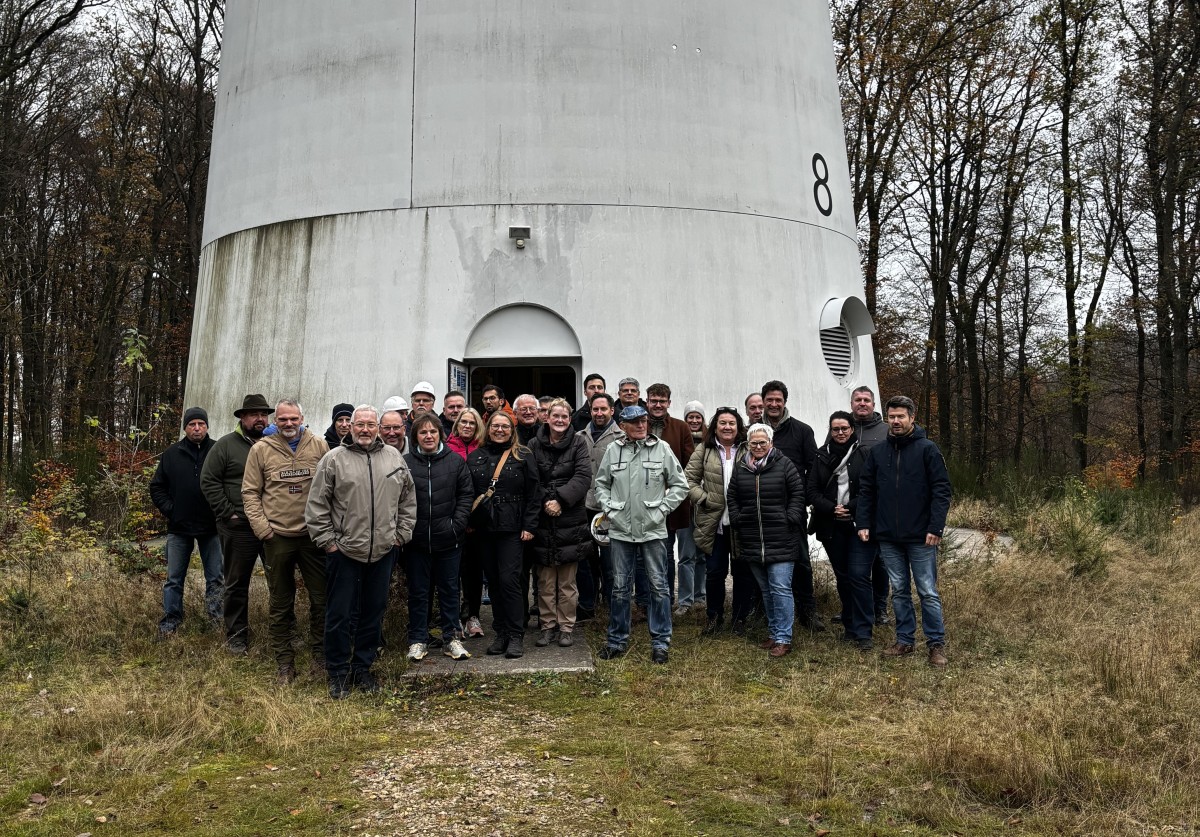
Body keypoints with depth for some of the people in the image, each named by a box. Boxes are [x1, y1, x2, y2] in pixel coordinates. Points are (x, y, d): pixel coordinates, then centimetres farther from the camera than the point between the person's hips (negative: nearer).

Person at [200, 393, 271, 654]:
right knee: (237, 584, 7)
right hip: (239, 528, -3)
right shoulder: (226, 445, 0)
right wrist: (228, 512, -9)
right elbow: (208, 481, -3)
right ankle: (236, 636, 19)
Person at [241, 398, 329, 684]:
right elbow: (250, 492, 3)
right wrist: (261, 526, -6)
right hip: (277, 537, 0)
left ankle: (320, 655, 24)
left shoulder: (319, 446, 2)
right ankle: (284, 663, 21)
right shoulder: (261, 450, 1)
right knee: (281, 604, 9)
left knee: (321, 599, 7)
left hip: (313, 535, 1)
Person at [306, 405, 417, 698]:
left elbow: (408, 499, 14)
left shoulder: (394, 458, 8)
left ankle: (363, 668, 26)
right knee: (340, 615, 3)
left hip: (383, 552, 3)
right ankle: (337, 673, 18)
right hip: (344, 551, -3)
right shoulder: (333, 459, -3)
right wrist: (326, 540, -5)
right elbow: (316, 505, -2)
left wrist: (401, 533, 8)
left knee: (373, 613, 12)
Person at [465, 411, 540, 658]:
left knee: (509, 580, -9)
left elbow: (533, 494, -1)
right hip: (484, 529, 4)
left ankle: (516, 636, -1)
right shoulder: (475, 458, 11)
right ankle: (501, 633, 18)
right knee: (493, 582, 9)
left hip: (512, 528, -4)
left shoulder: (522, 457, 1)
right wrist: (469, 524, 4)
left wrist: (529, 526, -7)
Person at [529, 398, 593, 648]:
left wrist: (561, 500, -17)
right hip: (543, 521, 1)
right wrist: (545, 501, -14)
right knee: (545, 580, 7)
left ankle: (566, 627, 14)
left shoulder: (578, 444, 2)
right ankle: (548, 626, 18)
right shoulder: (535, 445, 5)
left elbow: (583, 477, -8)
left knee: (567, 581, 5)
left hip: (571, 520, -1)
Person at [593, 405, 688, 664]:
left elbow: (680, 485, 2)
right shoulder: (613, 450, 3)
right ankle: (618, 640, 22)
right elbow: (601, 484, 13)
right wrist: (608, 509, 1)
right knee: (620, 586, 10)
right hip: (621, 529, 1)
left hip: (653, 529, -1)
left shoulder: (662, 448, -1)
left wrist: (662, 509, -4)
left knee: (658, 585, 3)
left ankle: (660, 642, 15)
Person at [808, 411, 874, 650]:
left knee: (859, 576, -9)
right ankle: (850, 627, 23)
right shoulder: (822, 456, 8)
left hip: (860, 524, -4)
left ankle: (863, 632, -2)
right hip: (832, 527, 4)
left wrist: (851, 508, -13)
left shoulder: (864, 454, -2)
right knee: (842, 577, 12)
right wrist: (831, 509, -10)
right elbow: (811, 491, 4)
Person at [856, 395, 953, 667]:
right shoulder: (877, 452, 7)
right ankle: (904, 640, 23)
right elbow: (865, 490, 10)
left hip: (920, 537, -4)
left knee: (928, 592, 2)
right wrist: (863, 522, 1)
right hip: (888, 537, 4)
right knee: (899, 591, 13)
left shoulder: (927, 449, -5)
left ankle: (936, 644, 13)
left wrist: (935, 527, -15)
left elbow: (941, 490, -8)